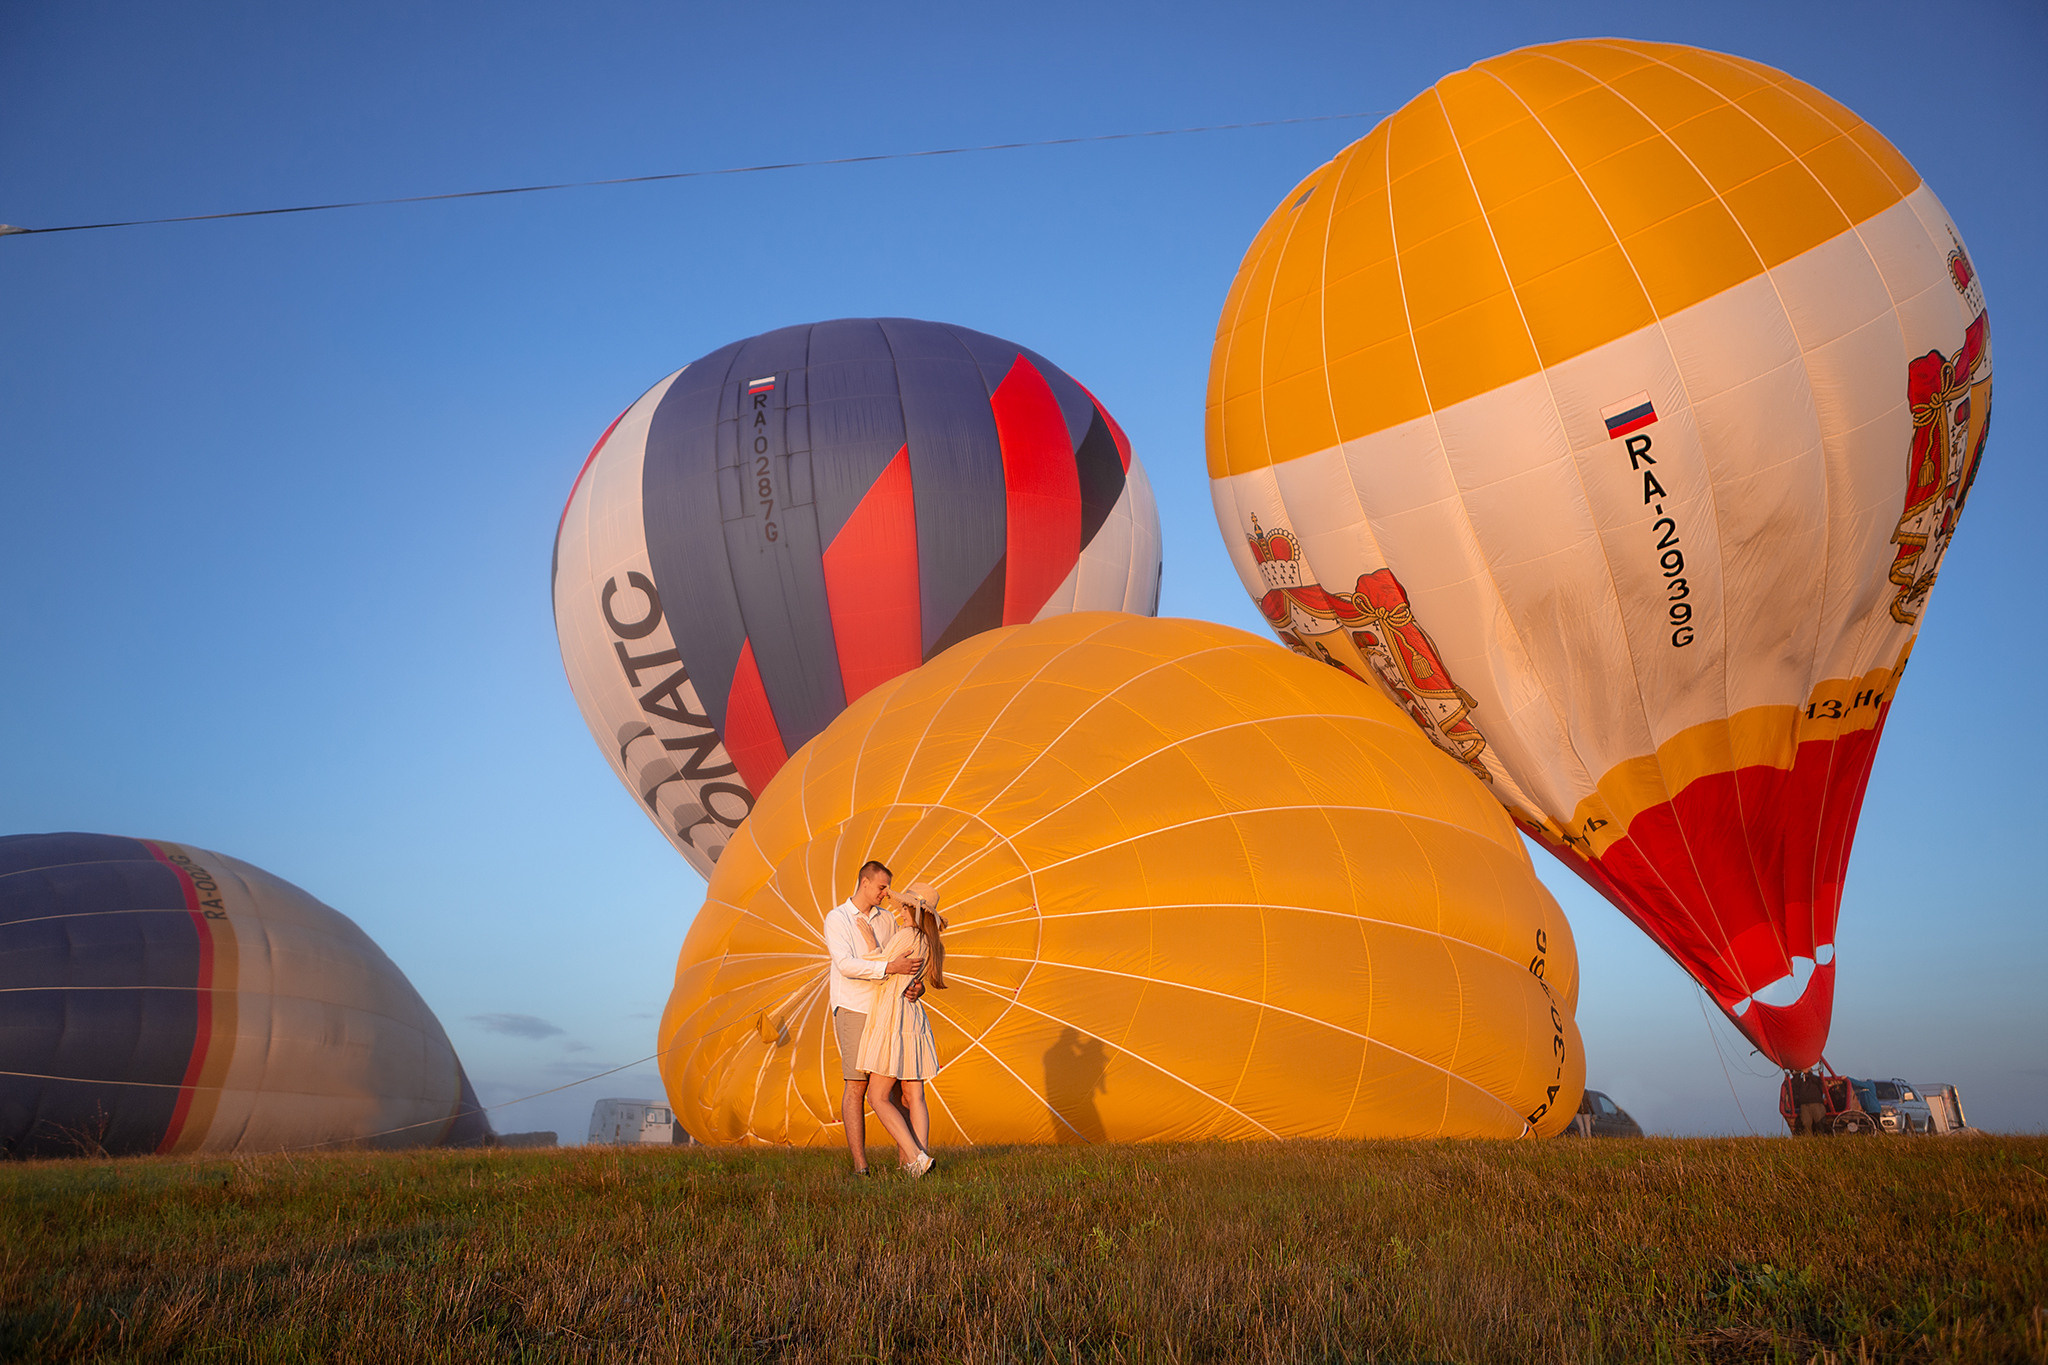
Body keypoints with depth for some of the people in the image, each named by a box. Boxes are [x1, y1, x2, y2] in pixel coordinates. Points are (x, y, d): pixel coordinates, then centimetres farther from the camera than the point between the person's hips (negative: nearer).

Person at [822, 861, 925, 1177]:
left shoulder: (885, 919, 12)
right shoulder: (836, 919, -6)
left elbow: (905, 964, 11)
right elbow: (846, 965, -21)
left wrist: (918, 983, -12)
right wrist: (891, 967, -29)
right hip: (853, 1011, -5)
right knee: (856, 1085, -8)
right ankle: (860, 1164, -5)